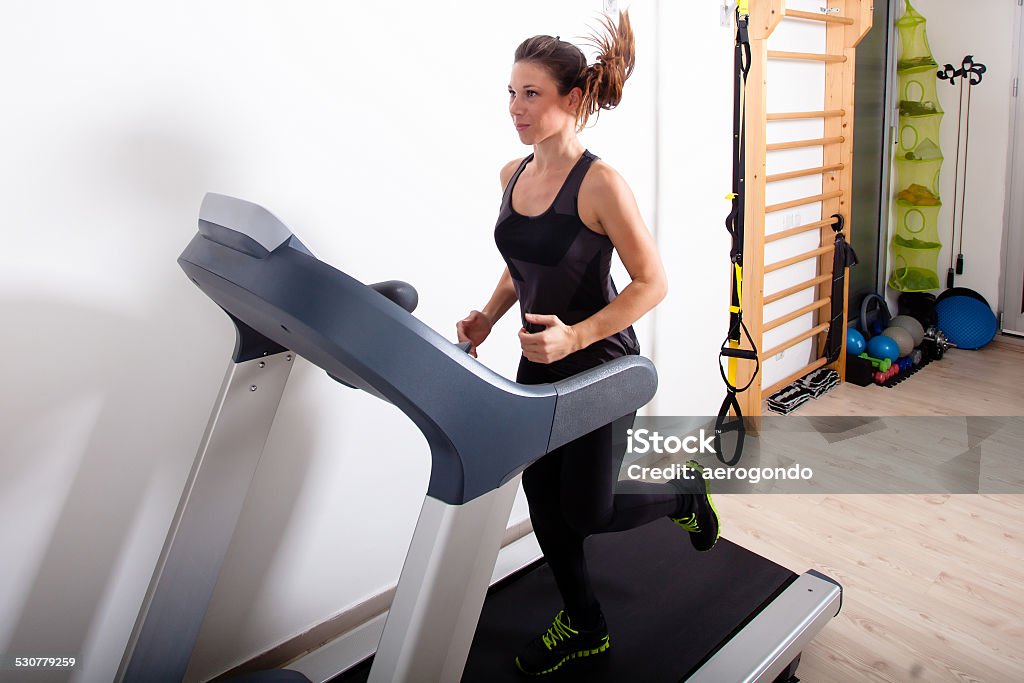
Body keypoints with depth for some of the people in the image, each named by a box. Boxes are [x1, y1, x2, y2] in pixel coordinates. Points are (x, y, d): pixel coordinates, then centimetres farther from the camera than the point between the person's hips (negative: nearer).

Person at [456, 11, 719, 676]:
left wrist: (575, 335, -28)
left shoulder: (599, 182, -19)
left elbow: (652, 283, -18)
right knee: (543, 501, 14)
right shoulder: (513, 175, 3)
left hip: (599, 364, -7)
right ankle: (584, 625, 37)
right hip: (538, 365, 7)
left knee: (587, 512, 5)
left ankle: (687, 494, 37)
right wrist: (489, 316, 0)